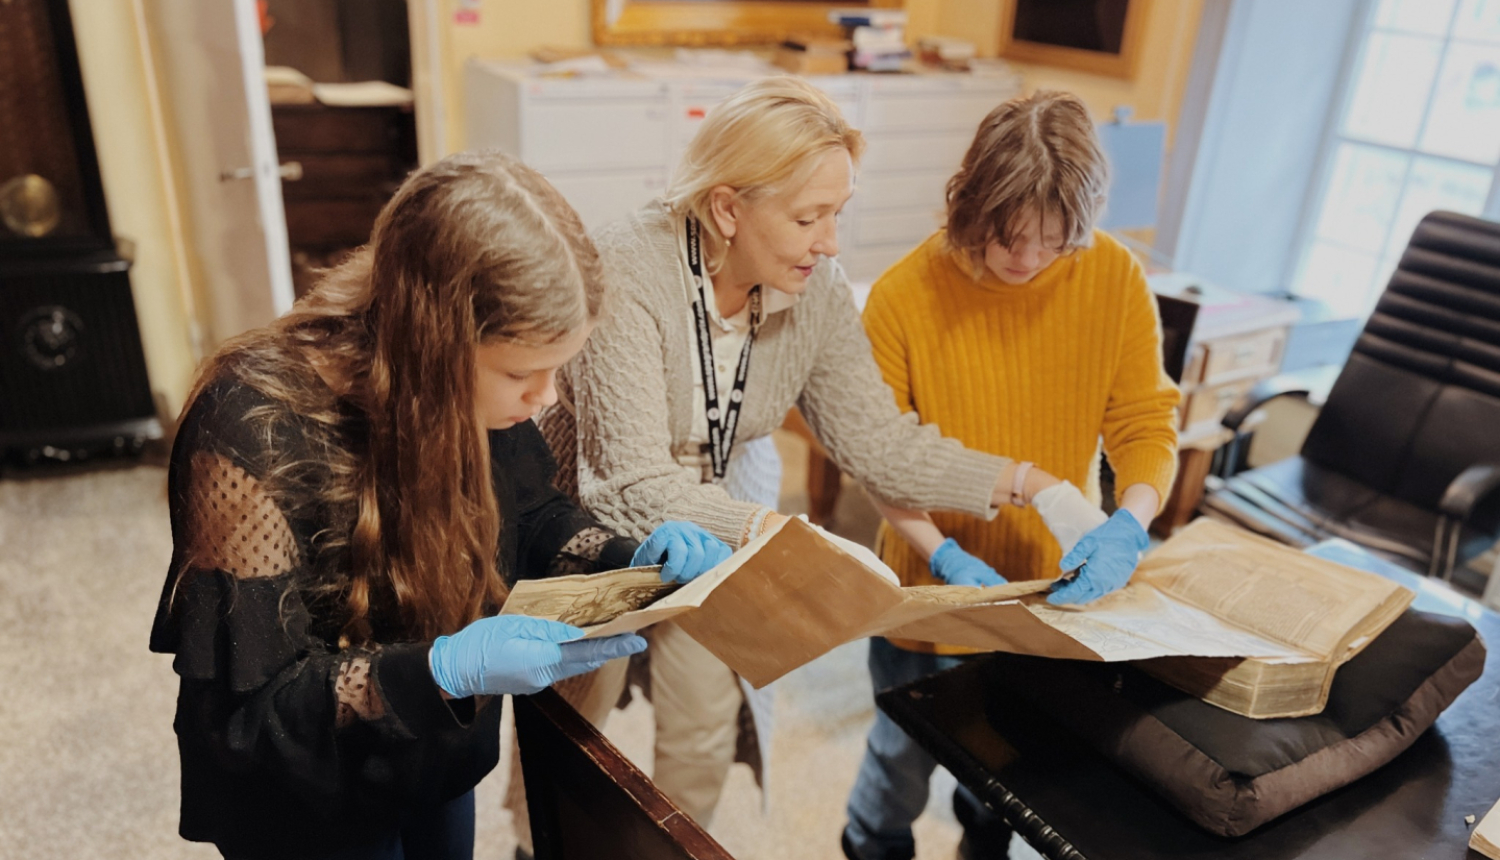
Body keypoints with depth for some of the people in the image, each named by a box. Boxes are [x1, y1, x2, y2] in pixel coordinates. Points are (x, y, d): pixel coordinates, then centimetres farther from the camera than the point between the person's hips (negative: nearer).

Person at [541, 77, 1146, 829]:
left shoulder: (818, 288, -14)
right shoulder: (628, 272, -30)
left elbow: (878, 440, -9)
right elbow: (638, 485, -31)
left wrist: (1031, 486, -18)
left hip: (726, 500, 4)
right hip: (601, 515, -3)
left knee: (707, 721, 10)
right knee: (575, 717, 4)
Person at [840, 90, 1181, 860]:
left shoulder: (1116, 279, -14)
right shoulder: (905, 294, -21)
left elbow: (1146, 423, -8)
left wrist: (1128, 523, -27)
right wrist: (945, 557, -26)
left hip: (1056, 581, 3)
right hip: (935, 586, -2)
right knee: (908, 748, 19)